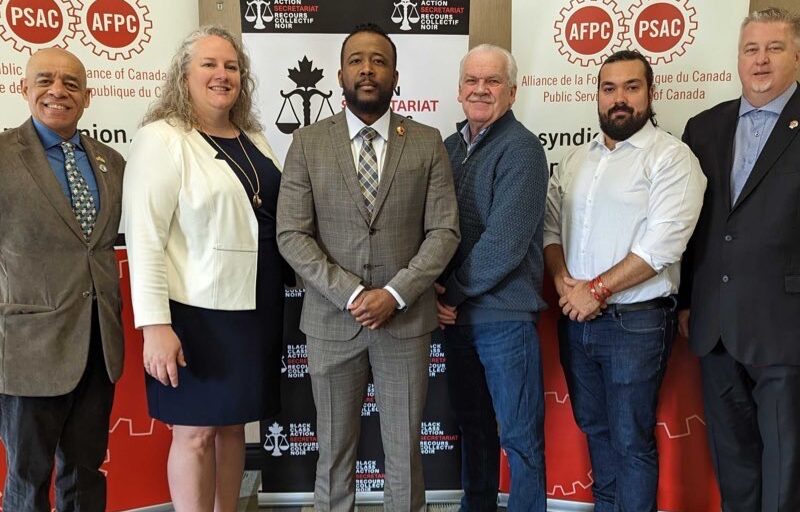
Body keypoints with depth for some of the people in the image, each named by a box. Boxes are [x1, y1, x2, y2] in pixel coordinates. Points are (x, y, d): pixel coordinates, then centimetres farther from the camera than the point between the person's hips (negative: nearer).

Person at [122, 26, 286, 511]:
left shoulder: (255, 139, 11)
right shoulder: (160, 140, -9)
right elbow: (145, 239, -14)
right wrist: (155, 325, -19)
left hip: (255, 309, 6)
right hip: (197, 312, -6)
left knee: (233, 424, 16)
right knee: (195, 431, 5)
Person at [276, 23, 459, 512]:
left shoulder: (428, 143, 2)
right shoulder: (308, 143, 1)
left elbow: (444, 231, -2)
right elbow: (292, 236, -4)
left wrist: (394, 294, -14)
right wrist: (351, 295, -14)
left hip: (406, 319, 0)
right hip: (331, 320, 0)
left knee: (405, 451, 11)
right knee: (334, 451, 13)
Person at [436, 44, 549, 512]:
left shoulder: (520, 149, -12)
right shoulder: (450, 147, 10)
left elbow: (505, 241, -19)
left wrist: (455, 291, -11)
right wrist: (438, 291, -3)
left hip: (505, 315, -7)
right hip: (455, 313, 7)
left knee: (520, 435, 5)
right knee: (472, 424, 20)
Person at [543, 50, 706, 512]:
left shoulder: (671, 157, -9)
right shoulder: (577, 159, 12)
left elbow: (661, 244, -19)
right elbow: (551, 224, 10)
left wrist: (597, 290, -16)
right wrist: (563, 280, -6)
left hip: (636, 322, -6)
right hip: (576, 318, 6)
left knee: (631, 439, 5)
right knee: (594, 426, 19)